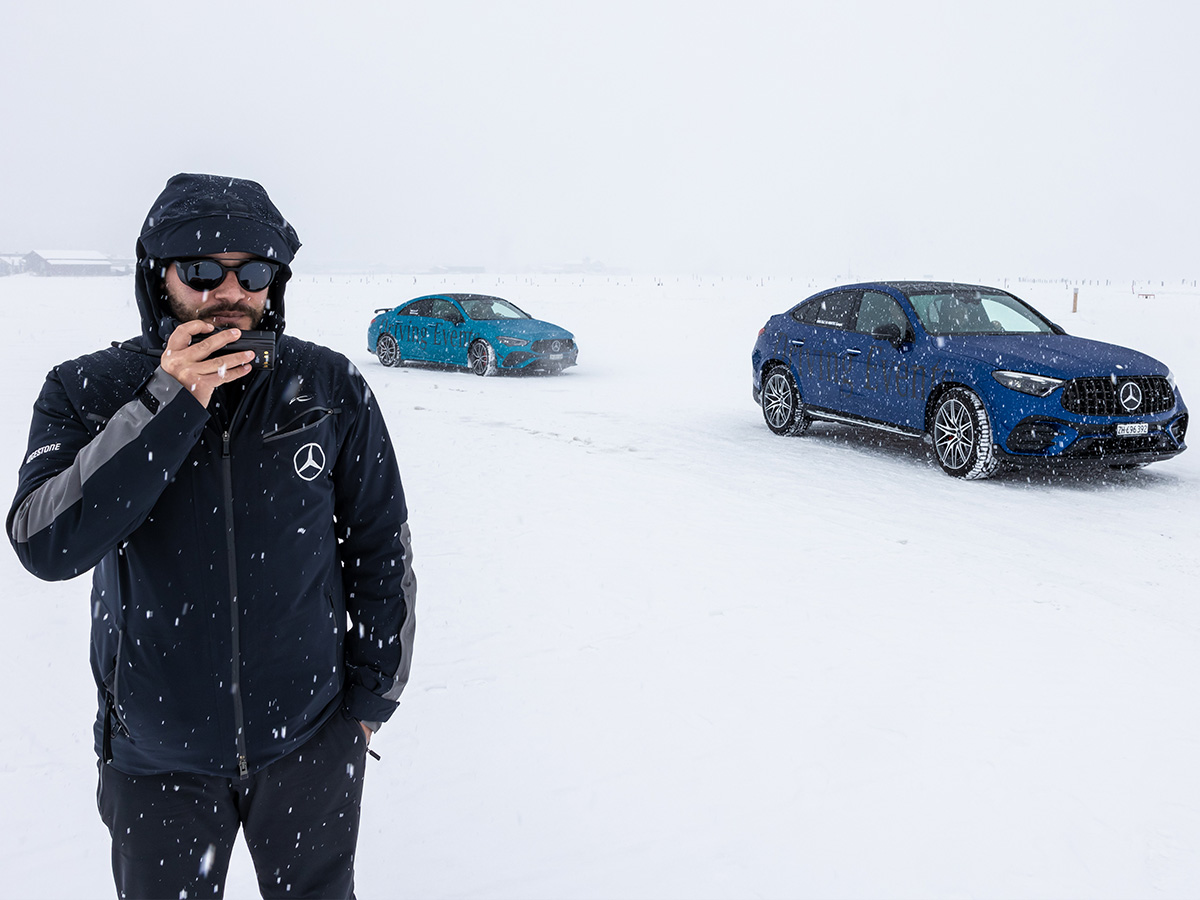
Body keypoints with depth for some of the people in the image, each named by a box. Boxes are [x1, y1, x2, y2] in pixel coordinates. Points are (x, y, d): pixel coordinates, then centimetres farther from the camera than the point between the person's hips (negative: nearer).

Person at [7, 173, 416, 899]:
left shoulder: (330, 388, -8)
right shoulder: (86, 393, -8)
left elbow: (381, 549, 0)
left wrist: (370, 699, 3)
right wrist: (169, 405, -27)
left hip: (311, 741, 0)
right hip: (155, 754, 0)